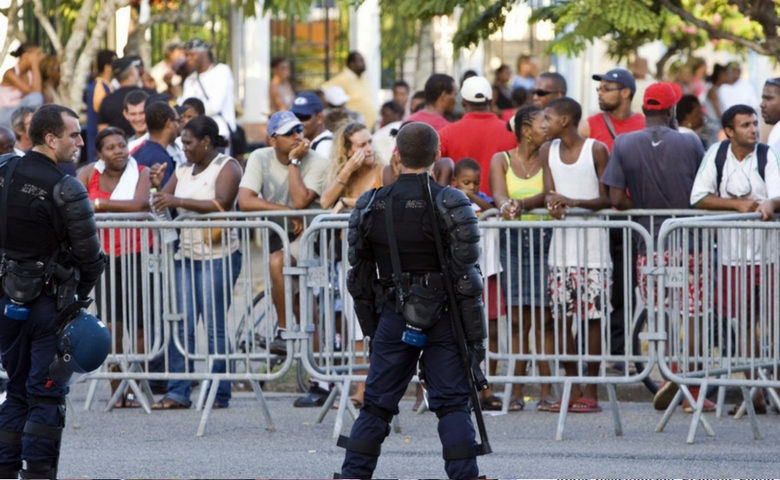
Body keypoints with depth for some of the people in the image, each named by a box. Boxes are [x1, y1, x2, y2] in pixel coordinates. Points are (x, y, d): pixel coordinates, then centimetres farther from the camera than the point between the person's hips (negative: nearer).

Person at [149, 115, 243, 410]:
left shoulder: (227, 167, -3)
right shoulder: (183, 172, 16)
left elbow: (221, 205, -19)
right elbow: (162, 205, 15)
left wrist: (178, 201, -23)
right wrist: (158, 187, -5)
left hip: (218, 256, -6)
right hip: (187, 256, 6)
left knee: (214, 327, -5)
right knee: (181, 327, -1)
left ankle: (219, 394, 1)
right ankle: (178, 393, 1)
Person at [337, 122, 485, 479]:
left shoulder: (370, 206, 2)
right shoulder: (450, 205, -9)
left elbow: (359, 278, 8)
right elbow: (466, 279, -10)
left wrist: (371, 328, 18)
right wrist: (476, 336, -5)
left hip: (394, 316, 3)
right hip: (442, 319, -3)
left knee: (377, 402, 8)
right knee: (452, 402, 0)